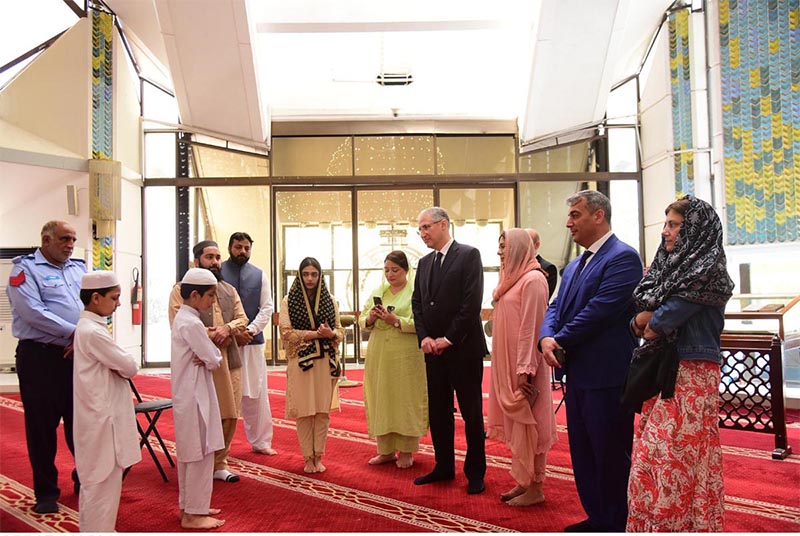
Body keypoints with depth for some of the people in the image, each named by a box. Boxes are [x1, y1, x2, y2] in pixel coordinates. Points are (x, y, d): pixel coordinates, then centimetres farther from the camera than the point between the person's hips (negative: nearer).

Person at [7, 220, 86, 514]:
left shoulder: (79, 268, 13)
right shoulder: (25, 268, -4)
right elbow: (32, 311, -17)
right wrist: (74, 332, -17)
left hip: (79, 356, 5)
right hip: (41, 357, -5)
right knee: (42, 426, 5)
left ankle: (84, 480, 28)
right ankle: (46, 492, 19)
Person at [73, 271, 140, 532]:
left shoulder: (87, 326, 10)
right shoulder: (93, 332, -21)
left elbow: (114, 365, 12)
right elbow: (129, 367, -20)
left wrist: (123, 365, -8)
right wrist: (130, 364, 0)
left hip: (102, 413, 10)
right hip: (101, 416, -10)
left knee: (101, 478, 19)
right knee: (102, 478, 0)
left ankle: (94, 528, 31)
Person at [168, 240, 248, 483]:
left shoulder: (229, 290, 17)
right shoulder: (181, 290, 0)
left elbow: (242, 319, 10)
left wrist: (227, 328, -11)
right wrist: (210, 334, -13)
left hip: (230, 361, 5)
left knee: (230, 416, 7)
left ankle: (219, 463, 22)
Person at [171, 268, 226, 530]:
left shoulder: (181, 318, 11)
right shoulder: (192, 324, -20)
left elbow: (211, 358, 12)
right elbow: (214, 361, -19)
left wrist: (208, 358, -8)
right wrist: (212, 359, 2)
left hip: (187, 396, 10)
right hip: (195, 397, -10)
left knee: (189, 454, 17)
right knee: (199, 454, -1)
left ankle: (189, 506, 28)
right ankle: (193, 514, 9)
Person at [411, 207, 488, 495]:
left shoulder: (469, 255, -8)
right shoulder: (424, 263, 13)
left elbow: (472, 302, -15)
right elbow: (417, 302, 11)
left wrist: (448, 339, -14)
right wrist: (424, 337, -4)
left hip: (463, 349, -6)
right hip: (434, 349, 7)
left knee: (471, 413, 4)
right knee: (438, 412, 13)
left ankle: (475, 472, 17)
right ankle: (444, 467, 26)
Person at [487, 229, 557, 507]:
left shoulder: (532, 279, -14)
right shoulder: (513, 278, 14)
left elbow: (532, 328, -19)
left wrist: (525, 371, -21)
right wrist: (508, 369, 12)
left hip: (523, 368, -9)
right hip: (508, 366, 9)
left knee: (528, 424, 1)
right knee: (515, 424, 14)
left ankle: (534, 488, 12)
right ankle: (523, 482, 24)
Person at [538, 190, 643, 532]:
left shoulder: (623, 257, -12)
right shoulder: (574, 266, 17)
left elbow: (601, 309, -20)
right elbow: (556, 307, 12)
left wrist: (562, 340, -11)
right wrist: (547, 338, -9)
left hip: (606, 375, -9)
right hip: (578, 374, 9)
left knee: (611, 456, 4)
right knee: (582, 453, 17)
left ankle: (615, 524, 19)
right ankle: (596, 518, 32)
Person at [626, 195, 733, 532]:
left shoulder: (707, 269, -10)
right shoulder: (669, 265, 14)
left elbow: (660, 323, -16)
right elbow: (639, 317, 11)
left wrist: (649, 323, 3)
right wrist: (640, 321, -10)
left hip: (691, 373, -8)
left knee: (680, 456, -2)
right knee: (651, 452, 11)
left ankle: (685, 525, 11)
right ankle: (652, 525, 21)